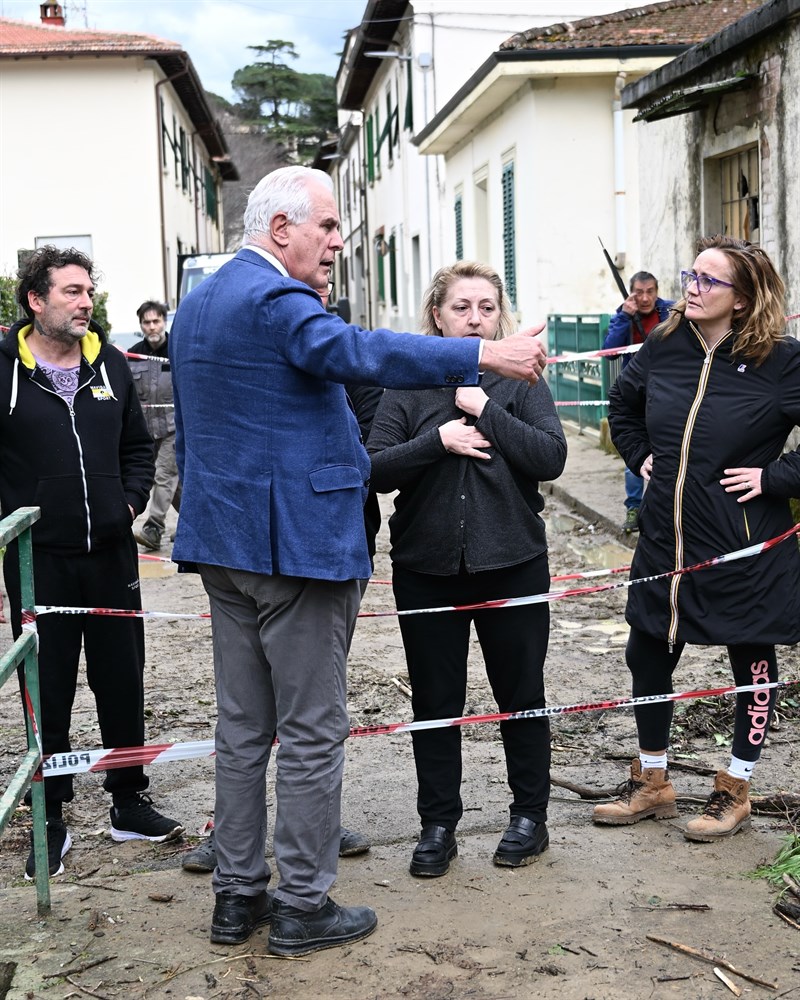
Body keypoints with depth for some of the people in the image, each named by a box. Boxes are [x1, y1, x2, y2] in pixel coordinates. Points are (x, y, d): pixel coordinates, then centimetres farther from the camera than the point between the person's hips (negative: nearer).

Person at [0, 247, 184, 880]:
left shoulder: (110, 364, 7)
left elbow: (138, 446, 17)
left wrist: (131, 501, 4)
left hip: (112, 553, 4)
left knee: (124, 683, 12)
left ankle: (130, 804, 26)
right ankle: (51, 819, 19)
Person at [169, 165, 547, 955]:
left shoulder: (196, 305, 15)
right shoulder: (273, 298, -16)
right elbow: (355, 352, -35)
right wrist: (485, 357, -38)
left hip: (222, 543, 10)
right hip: (296, 542, -9)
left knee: (241, 726, 15)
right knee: (312, 733, 2)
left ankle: (237, 895, 23)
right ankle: (304, 906, 10)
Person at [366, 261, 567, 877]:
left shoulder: (520, 382, 1)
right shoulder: (409, 387, 2)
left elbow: (551, 457, -13)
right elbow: (374, 470, -7)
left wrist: (485, 411, -16)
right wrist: (438, 440, -18)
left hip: (511, 565, 0)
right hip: (427, 569, 1)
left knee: (521, 693, 11)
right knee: (435, 702, 9)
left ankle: (531, 815, 28)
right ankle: (438, 824, 23)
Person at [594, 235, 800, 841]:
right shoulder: (663, 348, 1)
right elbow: (623, 405, 22)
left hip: (746, 548, -4)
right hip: (667, 539, 5)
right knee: (648, 656, 12)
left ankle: (736, 790, 29)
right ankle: (652, 784, 30)